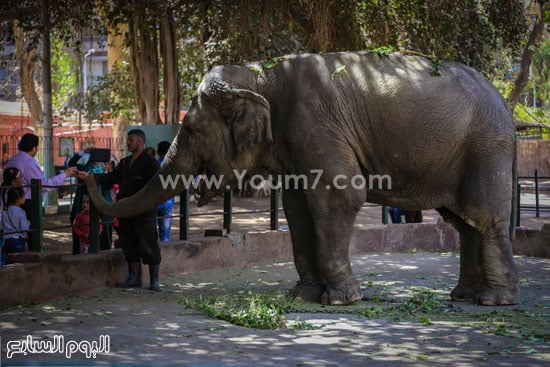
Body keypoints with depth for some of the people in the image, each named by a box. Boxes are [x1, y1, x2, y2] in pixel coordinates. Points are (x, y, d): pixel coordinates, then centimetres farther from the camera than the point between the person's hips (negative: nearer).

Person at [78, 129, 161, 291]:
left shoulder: (150, 162, -7)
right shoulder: (125, 162, 18)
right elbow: (112, 177, 15)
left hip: (144, 213, -7)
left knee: (149, 246, -1)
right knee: (129, 246, 10)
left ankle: (154, 280, 7)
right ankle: (134, 278, 18)